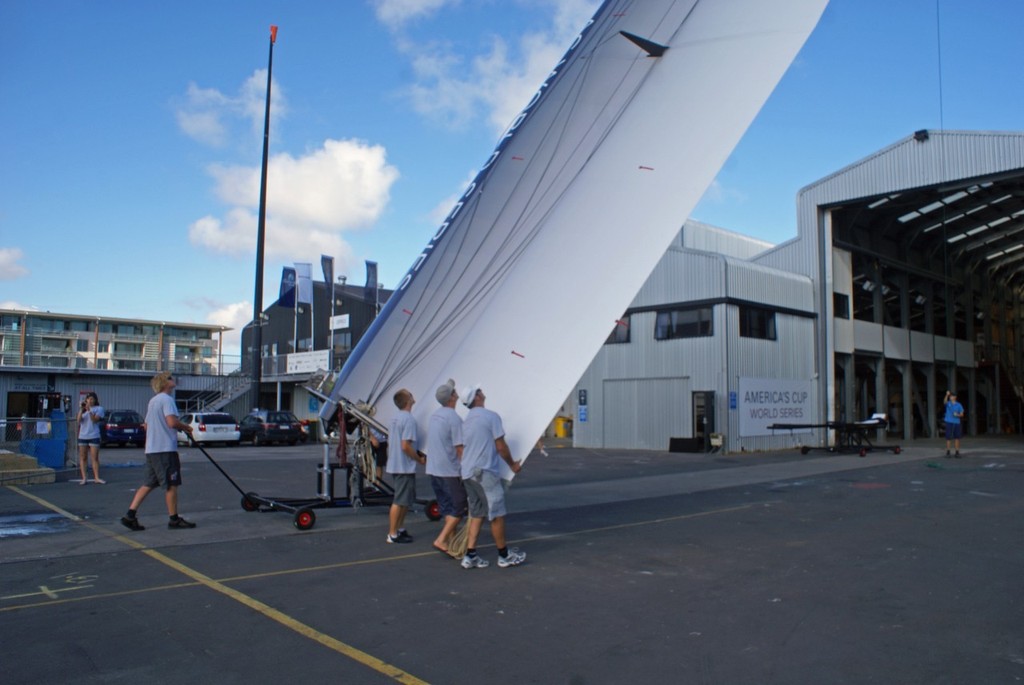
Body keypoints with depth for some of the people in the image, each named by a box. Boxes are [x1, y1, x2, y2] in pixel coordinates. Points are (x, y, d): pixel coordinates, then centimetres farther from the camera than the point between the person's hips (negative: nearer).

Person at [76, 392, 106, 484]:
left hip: (94, 436, -3)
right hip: (82, 436, 4)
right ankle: (84, 478, 7)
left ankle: (96, 477, -2)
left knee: (95, 458, -4)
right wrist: (81, 409, -11)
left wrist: (89, 410, -19)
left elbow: (95, 419, -12)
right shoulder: (83, 409, 12)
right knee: (83, 458, 4)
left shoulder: (99, 409, 1)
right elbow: (79, 420, -2)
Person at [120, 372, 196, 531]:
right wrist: (186, 427, -7)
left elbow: (147, 425, 25)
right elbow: (172, 421, -25)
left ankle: (130, 515, 7)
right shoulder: (166, 399, -12)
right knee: (171, 484, 0)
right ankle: (174, 519, 7)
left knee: (149, 484, 12)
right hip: (165, 449, -9)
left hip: (151, 449, 9)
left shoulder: (153, 400, 18)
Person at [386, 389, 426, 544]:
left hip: (395, 465, 10)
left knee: (406, 500, 19)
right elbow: (405, 446, -23)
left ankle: (400, 529, 27)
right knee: (399, 501, -2)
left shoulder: (396, 418, 11)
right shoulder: (409, 419, -18)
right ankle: (392, 535, 4)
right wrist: (419, 459, -10)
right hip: (405, 467, -10)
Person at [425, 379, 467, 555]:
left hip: (433, 469, 8)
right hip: (450, 470, -8)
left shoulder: (434, 415, 8)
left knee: (447, 507, 16)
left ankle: (451, 540, 21)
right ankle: (441, 540, -6)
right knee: (459, 508, 1)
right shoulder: (454, 418, -17)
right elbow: (459, 448, -17)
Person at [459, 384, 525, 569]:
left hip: (468, 473, 8)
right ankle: (504, 555, 11)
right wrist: (512, 465, 3)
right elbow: (501, 446, -10)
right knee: (497, 514, 2)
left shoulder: (466, 420, 14)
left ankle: (470, 555, 9)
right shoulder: (491, 416, -10)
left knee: (477, 514, 13)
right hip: (485, 472, -8)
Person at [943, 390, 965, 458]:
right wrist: (947, 395, -41)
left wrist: (957, 415, -16)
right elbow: (944, 401, -23)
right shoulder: (948, 403, 2)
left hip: (957, 423, 2)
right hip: (949, 422, -2)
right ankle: (948, 452, 4)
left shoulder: (959, 405, 6)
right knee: (948, 438, -2)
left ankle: (957, 453, 11)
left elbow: (962, 415, 7)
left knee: (957, 438, 4)